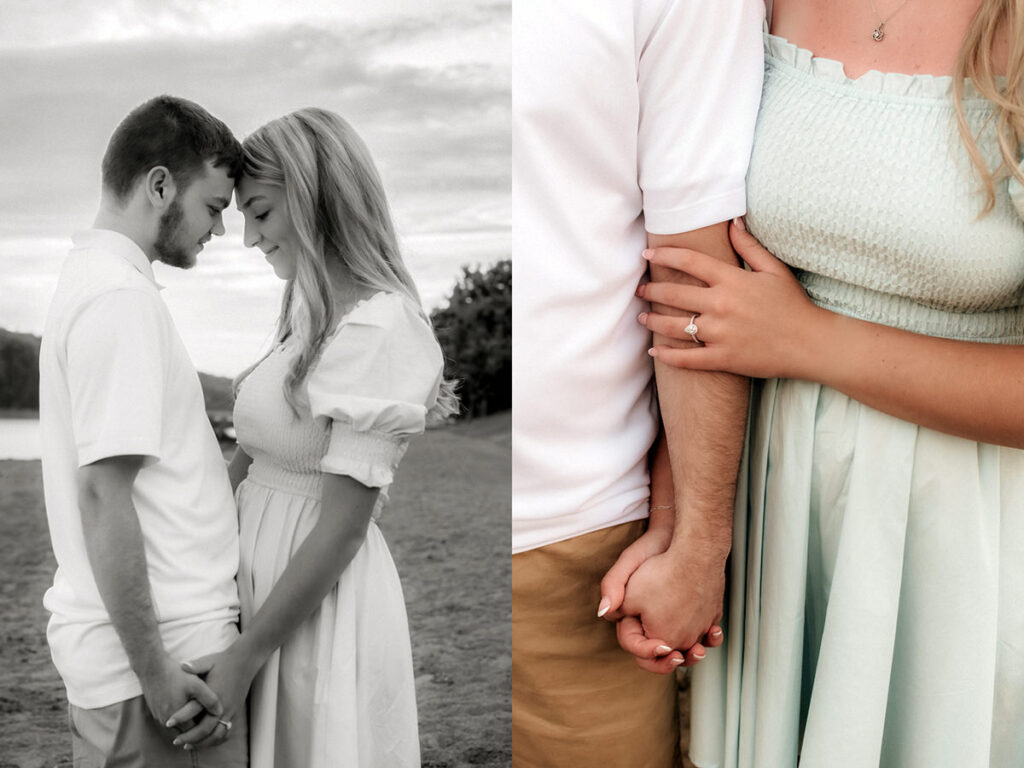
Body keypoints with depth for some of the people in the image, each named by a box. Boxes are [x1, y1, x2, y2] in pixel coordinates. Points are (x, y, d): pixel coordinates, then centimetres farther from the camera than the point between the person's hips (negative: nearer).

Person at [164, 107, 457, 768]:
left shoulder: (377, 328, -18)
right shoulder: (311, 318, 8)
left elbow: (343, 527, -19)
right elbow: (252, 455, 12)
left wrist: (245, 658, -16)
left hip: (322, 607, -8)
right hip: (268, 584, 8)